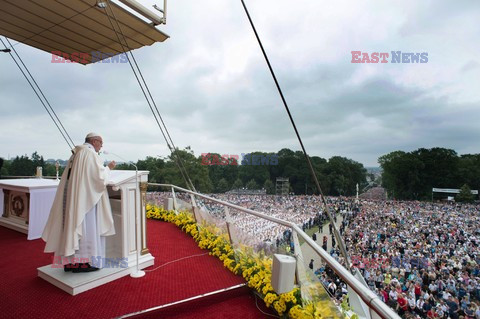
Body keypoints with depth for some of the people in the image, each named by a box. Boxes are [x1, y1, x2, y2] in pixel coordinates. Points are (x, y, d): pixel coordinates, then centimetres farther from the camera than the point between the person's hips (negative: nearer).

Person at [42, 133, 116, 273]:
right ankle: (82, 262, 2)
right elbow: (99, 177, -16)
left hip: (72, 199, 9)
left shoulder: (76, 154, 17)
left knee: (73, 225, 11)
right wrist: (108, 168, 0)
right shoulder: (91, 153, -12)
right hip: (85, 199, -9)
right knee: (86, 227, -3)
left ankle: (70, 261, 18)